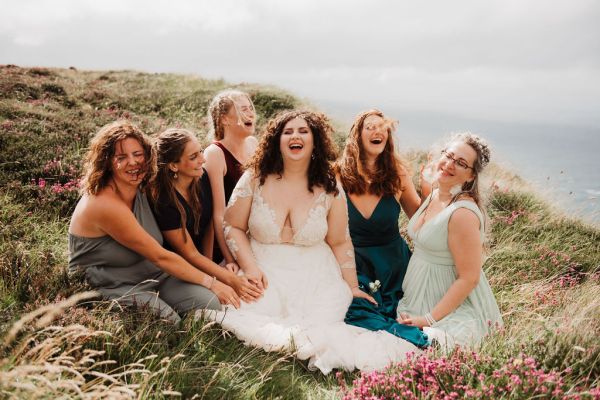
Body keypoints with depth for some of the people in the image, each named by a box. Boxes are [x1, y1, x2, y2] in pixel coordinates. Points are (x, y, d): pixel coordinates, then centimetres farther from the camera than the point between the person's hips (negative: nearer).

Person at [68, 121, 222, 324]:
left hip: (150, 276, 7)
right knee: (169, 319, -30)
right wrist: (210, 281, -15)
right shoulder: (105, 204, -25)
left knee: (209, 302, -13)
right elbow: (159, 256, -21)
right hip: (110, 289, -7)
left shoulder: (140, 190, 1)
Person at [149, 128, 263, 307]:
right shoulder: (162, 201, -26)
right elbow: (190, 254, -20)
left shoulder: (202, 178, -8)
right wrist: (232, 280, -24)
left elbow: (209, 225, 3)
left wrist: (208, 264, -7)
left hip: (202, 261, 5)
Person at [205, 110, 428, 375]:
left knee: (321, 324, -28)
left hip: (315, 277, -1)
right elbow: (233, 227, 2)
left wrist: (352, 286, 8)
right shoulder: (254, 180, -2)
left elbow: (340, 243, 9)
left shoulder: (330, 191, 0)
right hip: (264, 271, 1)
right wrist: (249, 267, -12)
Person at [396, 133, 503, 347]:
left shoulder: (463, 213, -24)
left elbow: (469, 278, -23)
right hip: (419, 296, 8)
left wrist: (430, 319, -20)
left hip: (453, 304, -8)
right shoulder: (434, 195, 3)